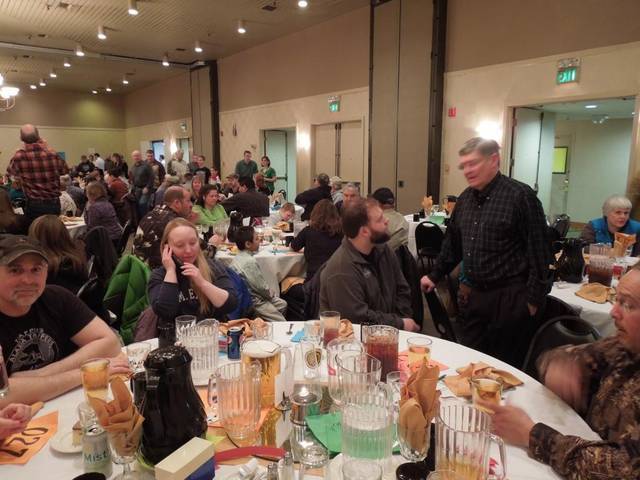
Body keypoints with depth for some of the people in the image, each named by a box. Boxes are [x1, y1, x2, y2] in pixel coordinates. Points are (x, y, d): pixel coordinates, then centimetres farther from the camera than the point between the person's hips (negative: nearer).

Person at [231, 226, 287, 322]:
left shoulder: (238, 257, 3)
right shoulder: (250, 262, -26)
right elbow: (261, 287, -20)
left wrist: (271, 294, 9)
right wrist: (272, 295, -1)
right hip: (253, 302, -10)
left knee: (283, 304, 21)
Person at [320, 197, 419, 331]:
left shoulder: (382, 249, 3)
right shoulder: (341, 270, -23)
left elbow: (402, 290, 11)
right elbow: (359, 319, -22)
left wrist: (403, 319, -5)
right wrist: (400, 324, -12)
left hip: (387, 330, 7)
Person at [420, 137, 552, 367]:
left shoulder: (520, 196, -12)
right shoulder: (465, 198, 9)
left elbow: (539, 251, -12)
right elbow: (453, 243, 19)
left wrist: (534, 299, -13)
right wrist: (435, 276, 20)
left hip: (509, 298, -6)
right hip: (471, 295, 6)